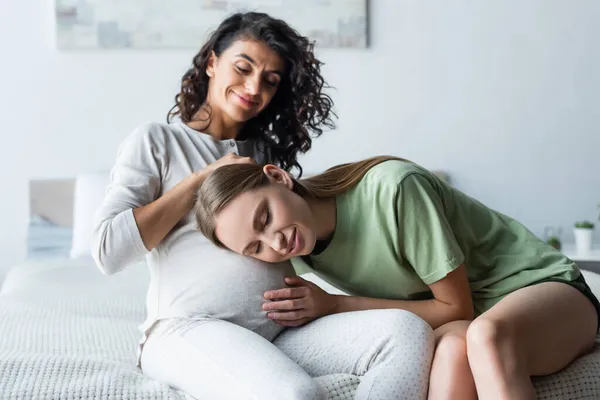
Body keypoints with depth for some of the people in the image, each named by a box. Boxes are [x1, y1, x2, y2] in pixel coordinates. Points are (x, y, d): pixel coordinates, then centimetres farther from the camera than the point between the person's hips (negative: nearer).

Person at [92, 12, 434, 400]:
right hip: (192, 329, -6)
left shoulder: (266, 151, 21)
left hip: (279, 328, 6)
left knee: (408, 331, -20)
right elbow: (107, 251, -7)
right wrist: (204, 178, -4)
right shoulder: (155, 141, 6)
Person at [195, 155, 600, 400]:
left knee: (485, 336, -39)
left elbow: (456, 307, -20)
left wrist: (335, 306, -22)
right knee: (453, 348, -34)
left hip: (542, 285, -4)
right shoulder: (300, 255, -8)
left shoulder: (393, 188, -28)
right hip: (463, 322, 4)